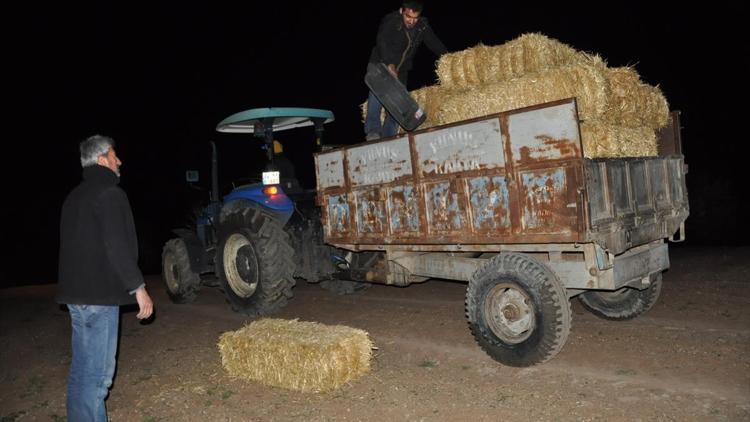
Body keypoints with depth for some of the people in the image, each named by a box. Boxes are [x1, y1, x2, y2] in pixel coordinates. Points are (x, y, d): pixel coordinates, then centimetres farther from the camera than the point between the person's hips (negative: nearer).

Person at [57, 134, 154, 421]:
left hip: (75, 291, 10)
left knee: (82, 369, 18)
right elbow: (117, 247, -21)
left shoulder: (75, 196, 17)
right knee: (96, 374, -5)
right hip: (98, 294, -10)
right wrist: (138, 287, -16)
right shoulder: (109, 194, -13)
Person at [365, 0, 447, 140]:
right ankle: (373, 130, -33)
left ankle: (387, 137, 1)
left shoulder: (423, 26, -5)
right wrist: (390, 65, -48)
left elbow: (435, 44, 0)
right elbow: (382, 41, -34)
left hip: (401, 70, 5)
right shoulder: (390, 21, -20)